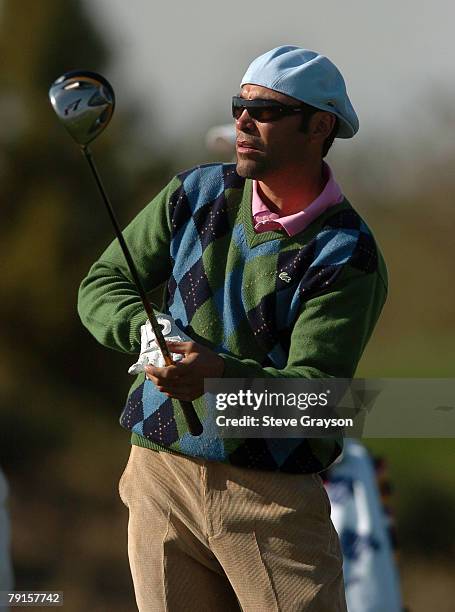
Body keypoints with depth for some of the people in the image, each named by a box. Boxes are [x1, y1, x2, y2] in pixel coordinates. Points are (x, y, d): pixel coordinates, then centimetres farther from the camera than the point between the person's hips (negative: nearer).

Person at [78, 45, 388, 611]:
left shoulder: (348, 256, -6)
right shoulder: (195, 194, 8)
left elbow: (316, 393, -16)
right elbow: (101, 286, 10)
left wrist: (223, 376, -35)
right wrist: (145, 329, -13)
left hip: (274, 497, -3)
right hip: (161, 477, 3)